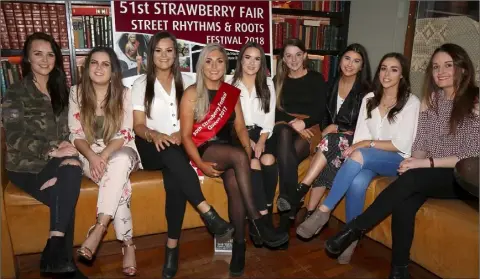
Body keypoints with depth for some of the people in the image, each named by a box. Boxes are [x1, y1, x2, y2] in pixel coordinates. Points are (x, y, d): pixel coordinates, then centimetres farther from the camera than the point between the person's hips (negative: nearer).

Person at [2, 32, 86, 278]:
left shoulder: (60, 90, 15)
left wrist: (67, 147, -11)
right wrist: (53, 151, -23)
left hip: (56, 160, 3)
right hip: (27, 165, -3)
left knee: (72, 171, -33)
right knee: (63, 197, -31)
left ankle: (55, 256, -27)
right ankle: (59, 259, -16)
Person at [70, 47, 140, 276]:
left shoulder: (124, 94, -2)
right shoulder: (77, 92, 1)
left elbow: (124, 134, -8)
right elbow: (75, 134, -2)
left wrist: (105, 155, -25)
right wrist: (92, 157, -21)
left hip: (120, 152, 0)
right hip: (89, 154, 0)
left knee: (120, 163, -38)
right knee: (119, 182, -32)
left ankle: (99, 228, -36)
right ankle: (128, 244, -26)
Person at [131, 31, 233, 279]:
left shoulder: (183, 83, 15)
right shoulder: (141, 84, 8)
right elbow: (138, 126, 1)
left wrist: (180, 134, -12)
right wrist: (154, 135, -22)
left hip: (179, 146, 1)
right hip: (151, 149, -1)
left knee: (174, 178, -32)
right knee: (171, 153, -37)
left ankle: (172, 245, -26)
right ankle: (208, 213, -38)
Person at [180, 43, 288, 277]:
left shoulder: (232, 93, 13)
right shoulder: (192, 93, -1)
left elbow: (240, 127, 9)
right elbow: (186, 135, -6)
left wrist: (248, 148, -11)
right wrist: (201, 164, -20)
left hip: (226, 151, 4)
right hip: (202, 151, -3)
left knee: (234, 183, -28)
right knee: (239, 156, -33)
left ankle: (239, 243, -18)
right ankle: (257, 221, -27)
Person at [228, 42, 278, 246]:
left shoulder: (268, 84, 15)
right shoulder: (230, 85, 6)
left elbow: (269, 117, 6)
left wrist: (261, 140, -10)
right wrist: (246, 140, -16)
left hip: (260, 133, 2)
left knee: (269, 160, -28)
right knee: (253, 164, -30)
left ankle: (263, 217, -15)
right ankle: (263, 217, -22)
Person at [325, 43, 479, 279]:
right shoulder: (430, 100, 8)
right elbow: (420, 144, 8)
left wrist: (426, 163, -22)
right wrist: (415, 161, -15)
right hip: (427, 176, 4)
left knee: (411, 180, -34)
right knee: (404, 203, -30)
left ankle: (356, 228, -23)